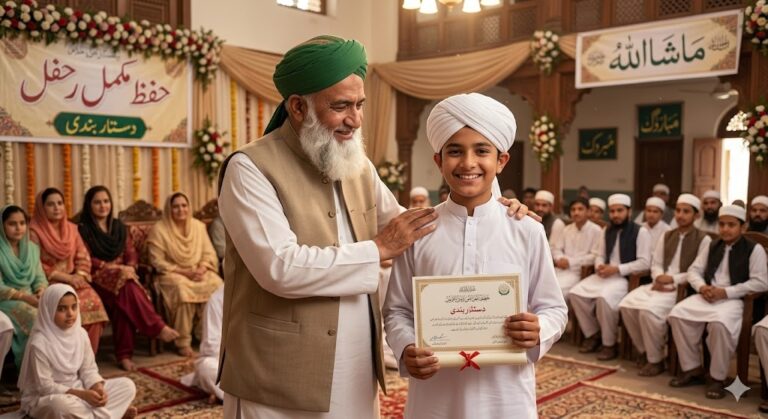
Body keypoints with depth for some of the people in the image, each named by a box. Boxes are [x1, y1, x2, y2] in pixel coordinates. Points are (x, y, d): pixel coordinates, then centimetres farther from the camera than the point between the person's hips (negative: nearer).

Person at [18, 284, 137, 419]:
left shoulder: (80, 334, -2)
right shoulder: (39, 343, -20)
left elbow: (88, 370, 3)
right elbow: (45, 386, -20)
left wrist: (98, 387, -18)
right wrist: (82, 395, -27)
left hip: (77, 390, 6)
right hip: (44, 398, -6)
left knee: (127, 385, -3)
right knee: (61, 404, -42)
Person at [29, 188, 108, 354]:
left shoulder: (71, 228, 13)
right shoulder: (34, 232, -3)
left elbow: (83, 257, 10)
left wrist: (79, 275, -11)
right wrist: (66, 277, -15)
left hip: (74, 280, 4)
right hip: (50, 283, -4)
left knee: (94, 301, -25)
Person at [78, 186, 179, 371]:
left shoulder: (119, 227, 18)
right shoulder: (83, 229, 3)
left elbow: (131, 253, 11)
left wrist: (129, 268, -12)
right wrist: (115, 267, -15)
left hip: (122, 276, 4)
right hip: (98, 279, -3)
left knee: (124, 300, -32)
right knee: (127, 288, -35)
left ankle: (124, 354, -31)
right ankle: (158, 328, -35)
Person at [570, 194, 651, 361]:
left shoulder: (641, 232, -5)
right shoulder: (607, 231, 16)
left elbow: (644, 263, -12)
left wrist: (617, 269, -19)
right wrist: (599, 266, -6)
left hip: (627, 277, -7)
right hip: (605, 275, 7)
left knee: (604, 297, -34)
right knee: (576, 293, -15)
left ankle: (609, 344, -15)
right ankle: (593, 334, 3)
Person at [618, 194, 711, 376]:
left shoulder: (703, 239, -1)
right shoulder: (667, 236, 18)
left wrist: (673, 279, -15)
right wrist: (659, 278, -7)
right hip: (660, 284, 6)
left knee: (649, 310, -31)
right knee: (627, 304, -16)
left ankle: (656, 360, -12)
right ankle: (644, 351, 2)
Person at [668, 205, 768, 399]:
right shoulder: (713, 246, 19)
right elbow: (694, 270, 15)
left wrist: (726, 292, -17)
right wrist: (702, 287, -8)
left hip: (734, 299, -6)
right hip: (707, 296, 6)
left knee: (720, 323, -37)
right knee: (677, 314, -20)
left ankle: (718, 378, -19)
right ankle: (693, 369, -7)